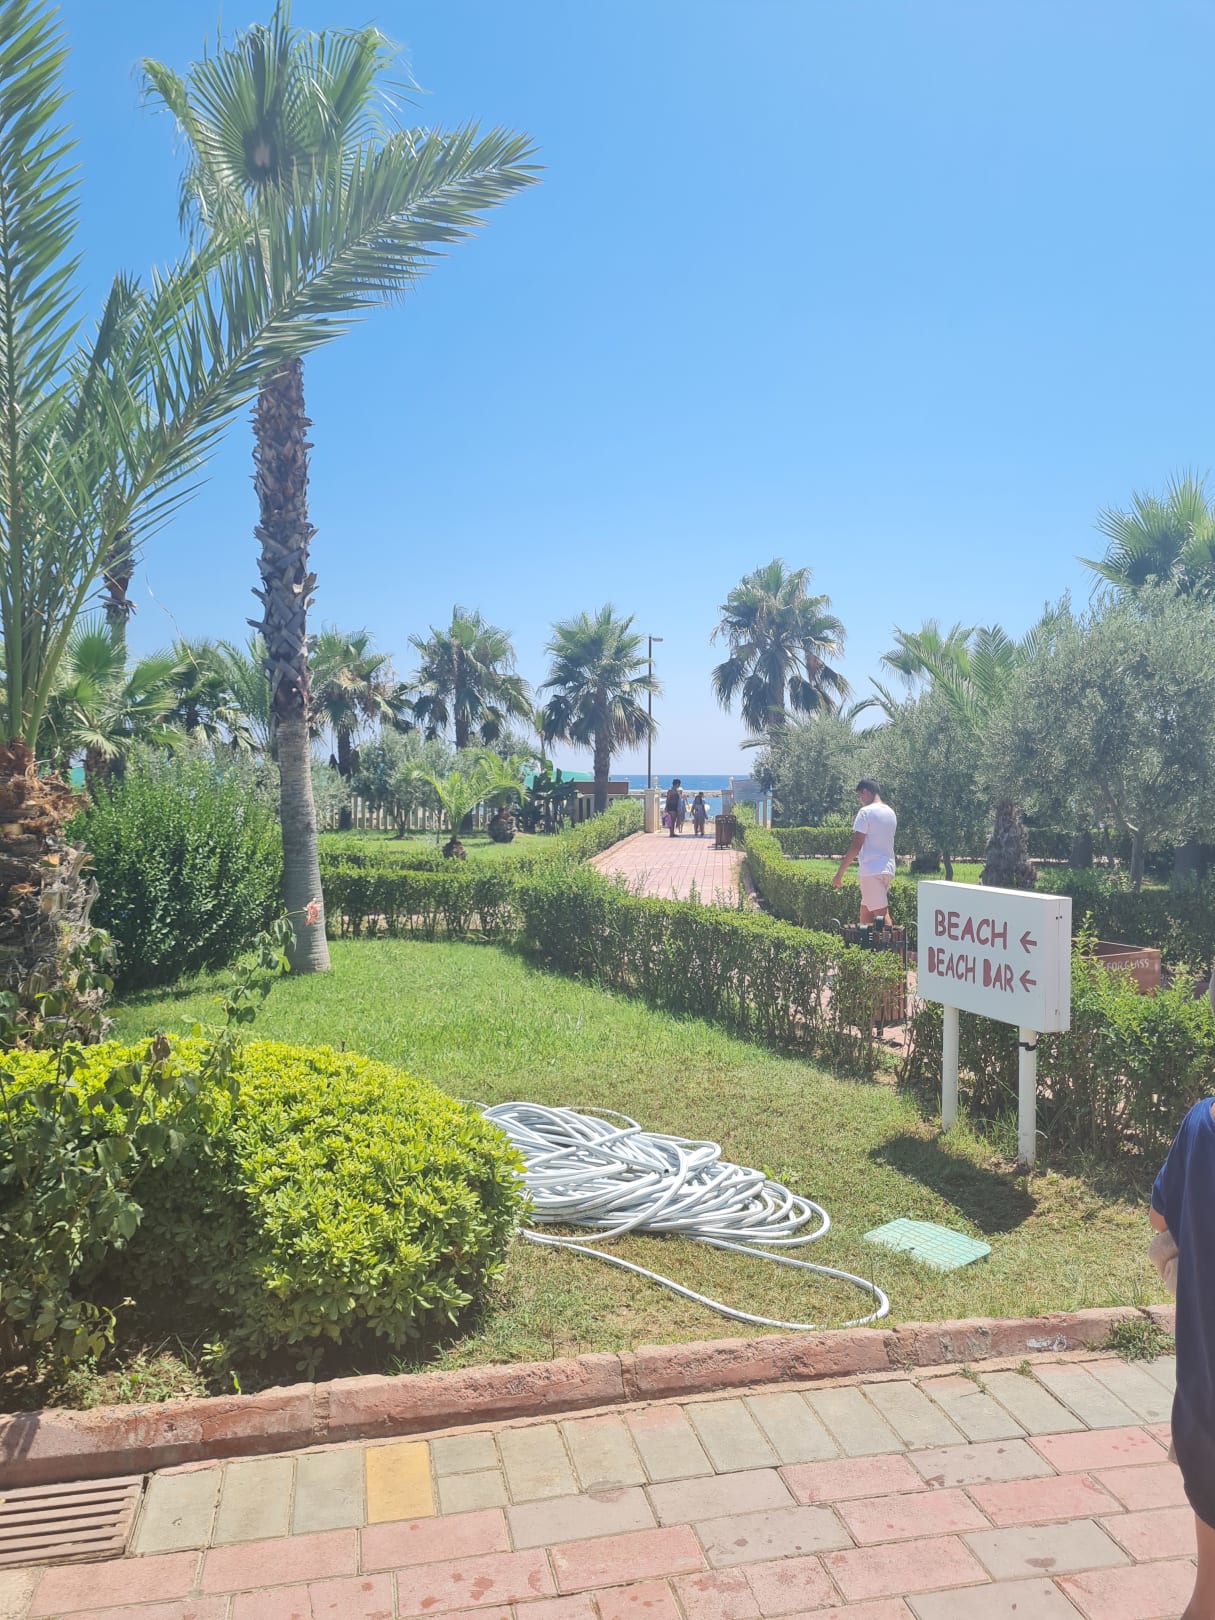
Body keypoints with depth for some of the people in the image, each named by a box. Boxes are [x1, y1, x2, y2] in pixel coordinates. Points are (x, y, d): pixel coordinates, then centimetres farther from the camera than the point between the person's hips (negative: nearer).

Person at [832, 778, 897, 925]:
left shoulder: (866, 812, -10)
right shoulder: (891, 813, 14)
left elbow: (855, 846, -15)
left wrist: (839, 873, -12)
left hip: (871, 870, -8)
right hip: (888, 868, 8)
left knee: (881, 913, -9)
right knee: (866, 909, 15)